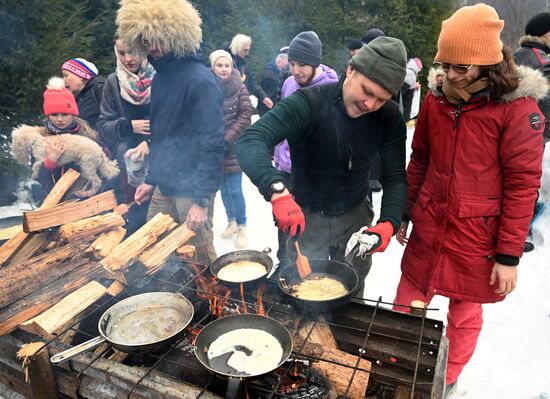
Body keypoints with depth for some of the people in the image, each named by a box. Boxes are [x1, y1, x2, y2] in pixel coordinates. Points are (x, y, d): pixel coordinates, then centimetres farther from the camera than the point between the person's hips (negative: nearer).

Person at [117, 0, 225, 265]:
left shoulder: (200, 80, -17)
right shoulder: (160, 77, 10)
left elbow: (212, 145, -20)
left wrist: (201, 200, -22)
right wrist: (151, 179, 16)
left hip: (192, 190, -8)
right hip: (164, 186, 8)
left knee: (201, 258, 6)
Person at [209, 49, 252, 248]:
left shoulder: (239, 88, -5)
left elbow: (245, 117, -7)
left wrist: (228, 138, -14)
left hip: (233, 147, -2)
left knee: (235, 190, -1)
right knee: (223, 189, 15)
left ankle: (241, 227, 17)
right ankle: (231, 221, 35)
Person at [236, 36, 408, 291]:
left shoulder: (390, 118, -13)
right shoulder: (309, 103, -27)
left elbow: (396, 178, -10)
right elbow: (249, 142, -38)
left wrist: (389, 222, -28)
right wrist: (278, 190, -54)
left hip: (356, 216, 4)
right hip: (305, 216, -3)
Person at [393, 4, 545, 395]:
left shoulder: (518, 107, -13)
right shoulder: (436, 95, 1)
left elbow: (523, 185, -12)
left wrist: (510, 255, -11)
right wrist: (404, 213, 13)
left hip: (477, 238, -3)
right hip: (427, 230, 4)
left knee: (465, 313, 16)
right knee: (406, 307, 14)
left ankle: (448, 381, 41)